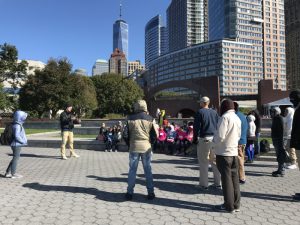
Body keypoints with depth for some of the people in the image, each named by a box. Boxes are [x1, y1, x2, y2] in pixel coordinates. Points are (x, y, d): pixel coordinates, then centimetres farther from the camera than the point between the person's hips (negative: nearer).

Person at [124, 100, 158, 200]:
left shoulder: (130, 119, -2)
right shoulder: (150, 119, -2)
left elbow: (125, 135, -1)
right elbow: (155, 135, -1)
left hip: (134, 147, 0)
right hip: (146, 147, 0)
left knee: (132, 170, 8)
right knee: (148, 170, 9)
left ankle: (130, 192, 13)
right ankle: (150, 192, 13)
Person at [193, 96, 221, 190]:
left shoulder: (200, 112, -5)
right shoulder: (214, 112, 11)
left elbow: (196, 126, -9)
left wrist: (195, 139, -3)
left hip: (204, 139, -5)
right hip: (214, 139, 5)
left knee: (203, 162, 2)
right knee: (215, 161, 13)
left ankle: (204, 184, 6)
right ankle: (217, 182, 19)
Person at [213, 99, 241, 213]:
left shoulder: (225, 117, -16)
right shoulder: (237, 118, 9)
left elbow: (220, 136, -21)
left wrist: (214, 139, -2)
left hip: (224, 153, -7)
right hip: (234, 152, 8)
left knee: (226, 179, 1)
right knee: (234, 178, 13)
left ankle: (229, 206, 10)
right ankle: (236, 204, 22)